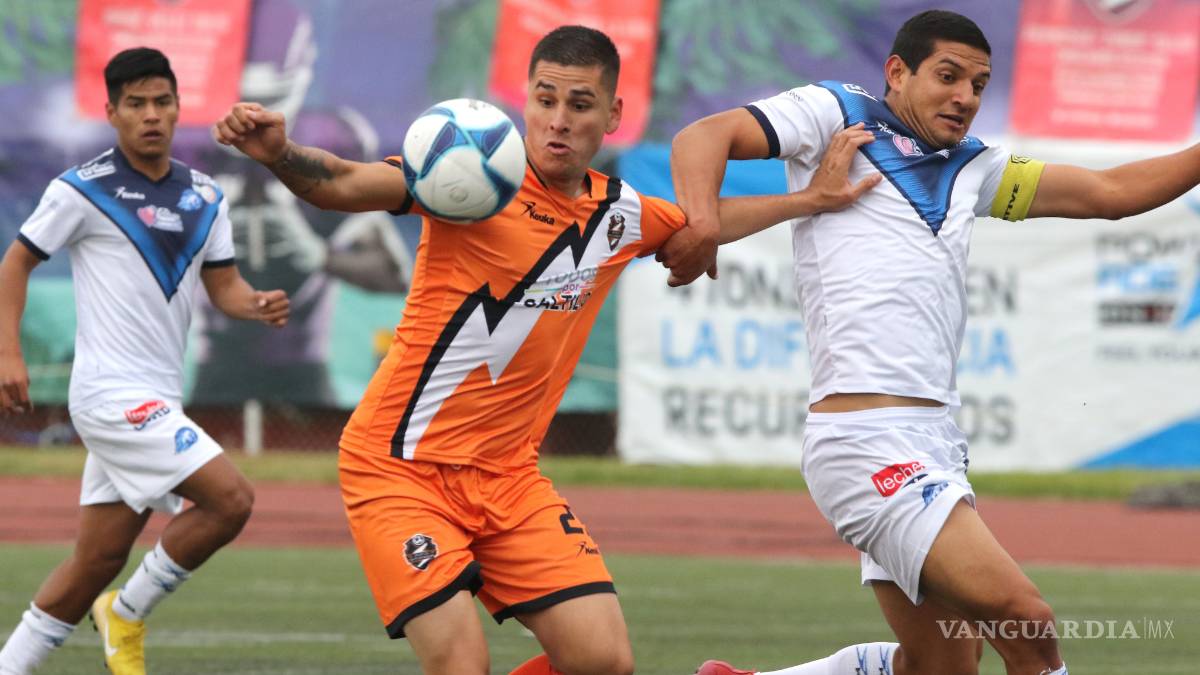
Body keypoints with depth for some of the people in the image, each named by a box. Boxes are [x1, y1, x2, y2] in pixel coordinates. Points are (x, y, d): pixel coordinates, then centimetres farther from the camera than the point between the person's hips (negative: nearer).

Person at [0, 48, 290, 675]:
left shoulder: (205, 196, 12)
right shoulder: (83, 190, -6)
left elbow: (222, 283, 13)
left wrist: (258, 304, -9)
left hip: (157, 400, 7)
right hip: (113, 393, -7)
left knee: (97, 561, 9)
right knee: (231, 500, -18)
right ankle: (127, 613, 0)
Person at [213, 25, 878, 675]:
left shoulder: (621, 213, 5)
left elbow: (700, 223, 28)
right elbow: (343, 185, -29)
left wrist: (811, 199, 24)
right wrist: (277, 153, -49)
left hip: (508, 477, 6)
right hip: (401, 468, -6)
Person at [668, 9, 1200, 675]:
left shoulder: (969, 168, 23)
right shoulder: (835, 114, 6)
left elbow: (1111, 193, 23)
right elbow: (705, 136, -5)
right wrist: (703, 223, -24)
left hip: (935, 442, 9)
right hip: (866, 440, -9)